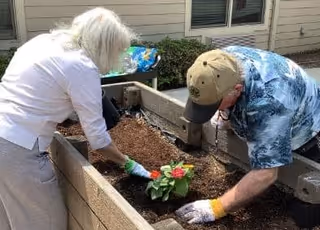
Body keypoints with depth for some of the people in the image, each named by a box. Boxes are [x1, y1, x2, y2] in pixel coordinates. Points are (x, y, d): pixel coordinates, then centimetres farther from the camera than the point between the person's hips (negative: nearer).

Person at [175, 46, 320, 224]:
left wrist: (216, 208, -42)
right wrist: (225, 113, -11)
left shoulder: (268, 103, -48)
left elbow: (265, 174, -45)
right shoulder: (223, 60, -27)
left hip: (304, 133, -6)